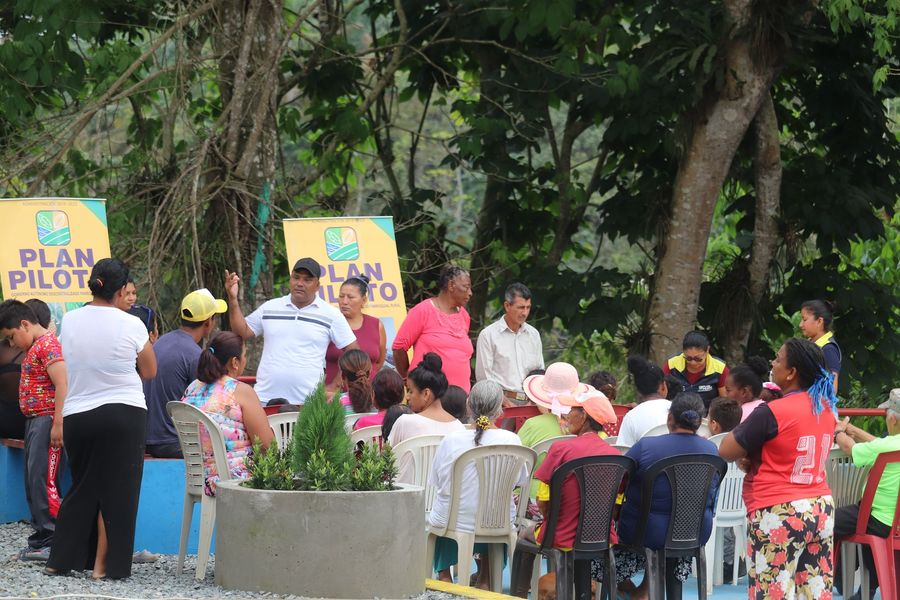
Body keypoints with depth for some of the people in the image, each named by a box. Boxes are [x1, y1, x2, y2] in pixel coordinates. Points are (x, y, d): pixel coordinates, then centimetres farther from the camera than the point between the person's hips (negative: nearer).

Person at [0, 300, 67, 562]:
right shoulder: (33, 348, 19)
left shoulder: (48, 344, -12)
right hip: (34, 421, 11)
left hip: (47, 420, -11)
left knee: (43, 481, -13)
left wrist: (57, 424, -24)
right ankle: (41, 541, 14)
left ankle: (51, 539, -13)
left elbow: (62, 385, -20)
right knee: (33, 482, 11)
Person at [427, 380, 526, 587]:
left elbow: (437, 481, -4)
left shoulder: (451, 441, -16)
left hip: (453, 522, -1)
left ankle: (444, 575, 39)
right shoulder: (510, 440, -15)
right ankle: (485, 580, 41)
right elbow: (521, 479, -1)